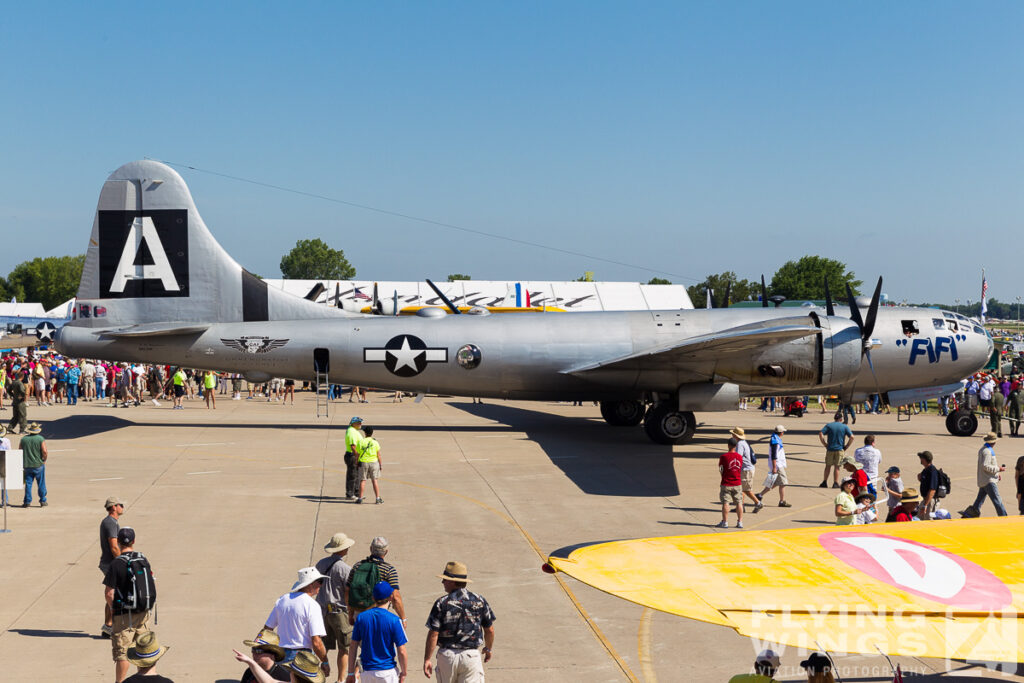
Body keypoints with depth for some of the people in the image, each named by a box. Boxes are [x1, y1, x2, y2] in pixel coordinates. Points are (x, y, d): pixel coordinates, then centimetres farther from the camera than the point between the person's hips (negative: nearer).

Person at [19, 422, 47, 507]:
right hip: (39, 465, -3)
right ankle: (43, 501, 10)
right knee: (41, 484, 6)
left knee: (28, 484, 8)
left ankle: (27, 501, 7)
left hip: (27, 465, 3)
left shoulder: (23, 439, 1)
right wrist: (44, 459, 2)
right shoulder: (41, 439, -9)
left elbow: (20, 451, 5)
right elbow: (44, 451, -16)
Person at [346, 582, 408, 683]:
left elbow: (353, 647, 2)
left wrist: (351, 672, 10)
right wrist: (404, 673, 4)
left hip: (367, 672, 3)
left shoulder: (361, 617, -1)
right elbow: (401, 652, -10)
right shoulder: (394, 620, -12)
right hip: (388, 671, -3)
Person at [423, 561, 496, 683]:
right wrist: (488, 649, 26)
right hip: (471, 655, 0)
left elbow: (433, 634, -10)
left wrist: (427, 659, -2)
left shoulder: (441, 603, -8)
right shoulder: (479, 601, 0)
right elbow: (489, 630, 7)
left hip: (447, 655, 0)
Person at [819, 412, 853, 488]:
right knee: (837, 467, 5)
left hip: (830, 449, 1)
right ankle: (835, 483, 6)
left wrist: (825, 444, -4)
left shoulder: (829, 425, 1)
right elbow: (851, 437, -7)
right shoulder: (844, 427, 1)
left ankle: (824, 482, 14)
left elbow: (820, 434, -11)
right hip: (840, 449, -1)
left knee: (828, 466, 12)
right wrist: (846, 447, 1)